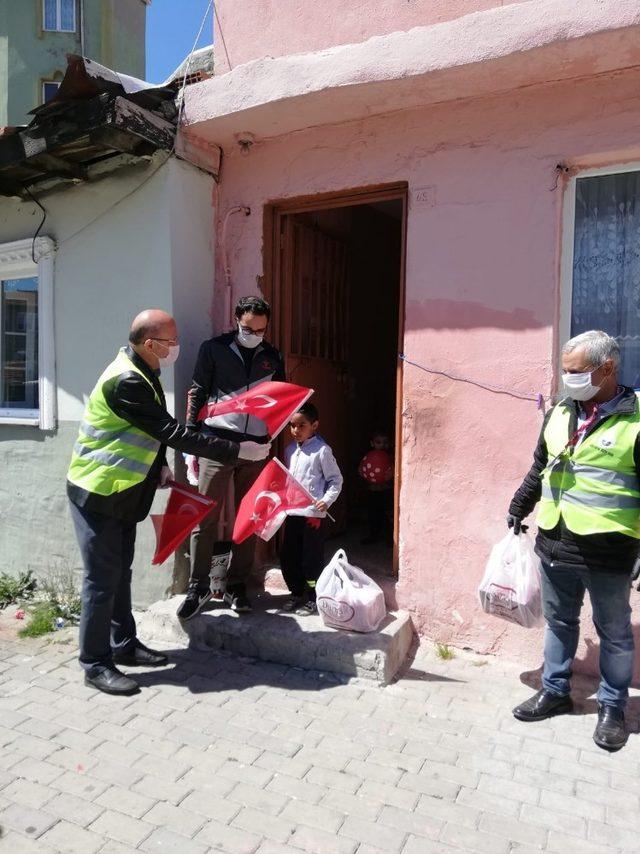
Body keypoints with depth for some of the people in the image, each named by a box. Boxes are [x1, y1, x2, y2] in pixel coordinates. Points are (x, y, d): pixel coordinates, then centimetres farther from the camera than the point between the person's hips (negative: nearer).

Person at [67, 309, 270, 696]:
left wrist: (160, 464, 6)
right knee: (103, 578, -1)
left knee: (120, 573, 17)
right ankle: (96, 664, 13)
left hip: (122, 491, 9)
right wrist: (235, 450, -25)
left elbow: (156, 428, 19)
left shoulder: (142, 374, 6)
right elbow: (172, 432, -27)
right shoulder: (126, 381, -26)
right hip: (98, 492, -9)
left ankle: (124, 644, 30)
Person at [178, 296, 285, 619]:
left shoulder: (272, 357, 11)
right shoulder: (214, 349, 2)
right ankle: (198, 586, 12)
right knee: (206, 518, -2)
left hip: (256, 448, 3)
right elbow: (196, 395, 2)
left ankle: (236, 586, 19)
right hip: (216, 444, -3)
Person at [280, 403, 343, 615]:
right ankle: (297, 593, 30)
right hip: (292, 511, 6)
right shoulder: (290, 449, 8)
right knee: (288, 556, 12)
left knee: (312, 558, 3)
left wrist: (326, 501, -17)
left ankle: (312, 599, 19)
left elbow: (336, 480, -6)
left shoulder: (322, 450, -9)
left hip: (313, 512, -6)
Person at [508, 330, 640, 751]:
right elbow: (538, 470, 17)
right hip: (555, 546, 5)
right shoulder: (558, 415, 5)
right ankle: (555, 691, 38)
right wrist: (519, 510, 20)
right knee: (559, 623, 20)